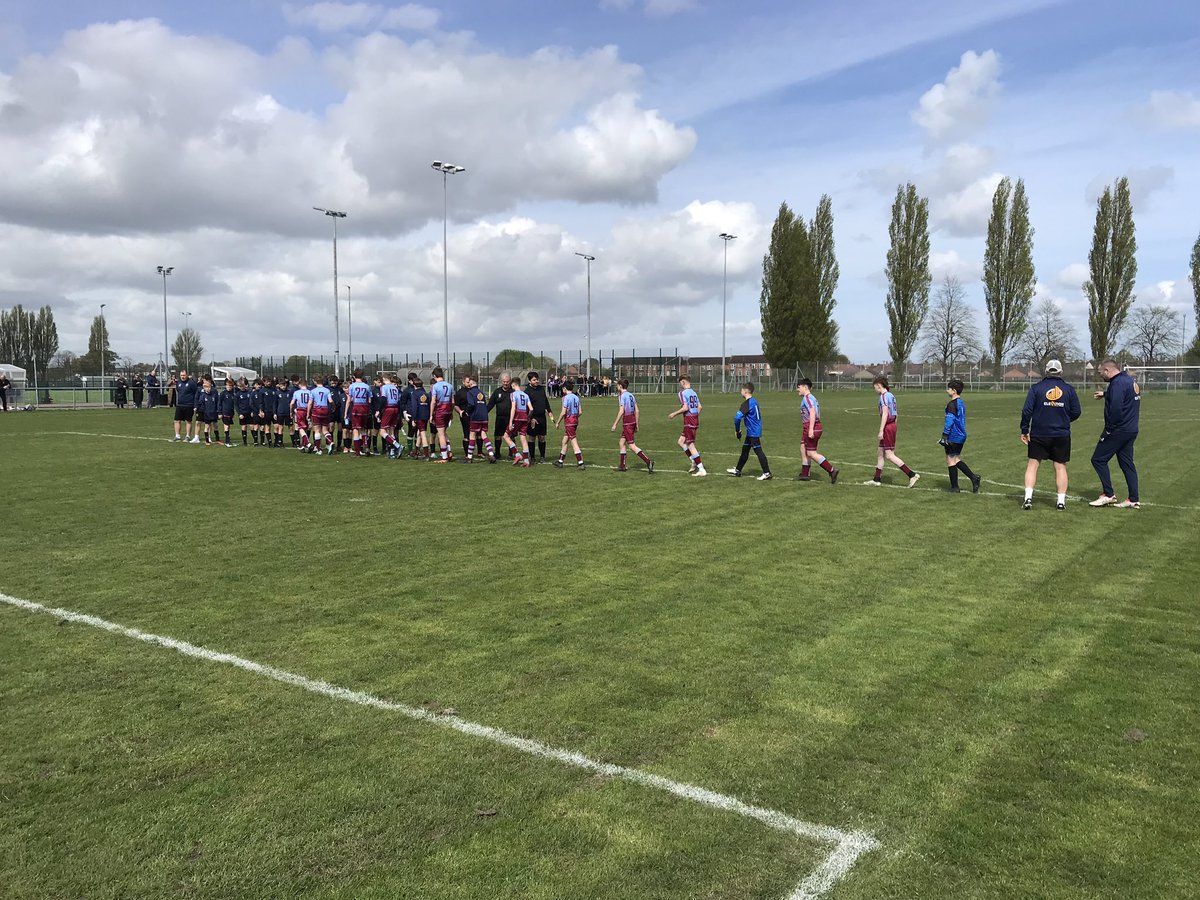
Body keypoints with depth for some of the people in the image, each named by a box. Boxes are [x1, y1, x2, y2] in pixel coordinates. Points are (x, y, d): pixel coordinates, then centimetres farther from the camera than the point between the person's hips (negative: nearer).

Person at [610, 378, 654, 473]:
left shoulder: (621, 396, -11)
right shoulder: (631, 395, 12)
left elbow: (621, 411, -18)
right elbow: (637, 411, 12)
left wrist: (615, 424, -13)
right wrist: (637, 424, 18)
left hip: (627, 422, -9)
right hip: (633, 421, 9)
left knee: (632, 446, -8)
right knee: (621, 443, 17)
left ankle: (648, 461, -17)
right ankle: (622, 466, 20)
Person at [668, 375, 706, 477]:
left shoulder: (682, 392, -12)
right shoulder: (694, 393, 13)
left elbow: (685, 408, -19)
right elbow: (699, 407, 12)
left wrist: (674, 414, -8)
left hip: (689, 421, -9)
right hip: (695, 419, 9)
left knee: (691, 445, -4)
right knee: (681, 441, 19)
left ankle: (702, 470, -4)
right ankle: (694, 463, 16)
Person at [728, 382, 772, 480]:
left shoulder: (747, 403, -18)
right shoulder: (754, 401, 12)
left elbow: (737, 417, -26)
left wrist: (737, 430, -11)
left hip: (753, 433, -10)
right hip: (751, 432, 10)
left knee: (758, 451, -8)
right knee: (745, 450, 18)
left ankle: (767, 473, -7)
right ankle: (737, 470, 28)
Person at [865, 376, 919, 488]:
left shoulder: (884, 396, -13)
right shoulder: (891, 395, 15)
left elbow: (885, 414, -21)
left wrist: (881, 431, -21)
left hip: (887, 427, -10)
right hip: (892, 425, 10)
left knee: (889, 455, -8)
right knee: (880, 453, 14)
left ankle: (912, 475, -10)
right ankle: (877, 479, 19)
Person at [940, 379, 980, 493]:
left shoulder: (952, 404, -17)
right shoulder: (961, 403, 13)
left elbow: (949, 421, -22)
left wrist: (944, 435, -20)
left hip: (953, 437, -9)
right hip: (962, 436, 9)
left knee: (950, 460, 1)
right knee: (956, 460, 19)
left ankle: (954, 487, 6)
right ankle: (973, 477, 10)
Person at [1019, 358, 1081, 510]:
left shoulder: (1036, 388, -3)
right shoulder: (1069, 389, 2)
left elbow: (1027, 410, -9)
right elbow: (1076, 412, 5)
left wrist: (1024, 430, -1)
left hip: (1038, 435, -1)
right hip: (1062, 435, 1)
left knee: (1032, 465, 5)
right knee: (1060, 467, 9)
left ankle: (1028, 498, -4)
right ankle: (1061, 501, 10)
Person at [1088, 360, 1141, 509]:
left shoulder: (1117, 383, -18)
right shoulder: (1129, 380, 13)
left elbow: (1115, 410, -25)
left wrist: (1108, 431, -19)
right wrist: (1105, 394, 41)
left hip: (1118, 430, -10)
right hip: (1131, 430, 10)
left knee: (1098, 459, -1)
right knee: (1127, 463, 12)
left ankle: (1108, 495, 0)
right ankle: (1134, 499, 12)